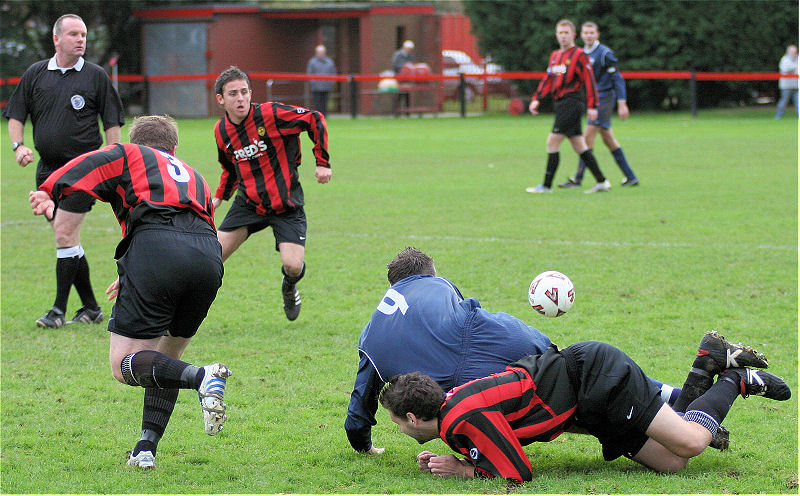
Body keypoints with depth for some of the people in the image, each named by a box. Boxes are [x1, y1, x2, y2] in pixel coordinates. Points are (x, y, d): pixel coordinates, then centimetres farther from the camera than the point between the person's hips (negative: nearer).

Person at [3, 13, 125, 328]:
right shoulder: (35, 74, 8)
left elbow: (113, 122, 2)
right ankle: (91, 308, 18)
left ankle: (59, 309, -5)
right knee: (67, 238, 7)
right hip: (48, 169, 4)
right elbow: (16, 114, 12)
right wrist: (18, 145, -5)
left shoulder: (95, 76, 0)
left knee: (65, 234, -12)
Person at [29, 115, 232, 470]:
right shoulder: (194, 177, 38)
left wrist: (49, 194, -9)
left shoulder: (129, 155, 24)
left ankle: (202, 377, -26)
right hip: (209, 256, 5)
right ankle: (145, 449, 12)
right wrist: (132, 280, 38)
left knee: (123, 365, -2)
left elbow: (89, 166, 3)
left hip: (155, 247, -5)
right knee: (166, 360, 23)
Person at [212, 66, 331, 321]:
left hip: (286, 205, -4)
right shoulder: (221, 130, 1)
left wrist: (322, 163, -9)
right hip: (248, 202, 4)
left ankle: (289, 288, 22)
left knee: (293, 266, -16)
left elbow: (315, 120, -9)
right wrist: (219, 197, 16)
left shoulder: (271, 114, -17)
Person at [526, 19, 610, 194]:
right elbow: (548, 79, 19)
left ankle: (547, 185, -5)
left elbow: (589, 81, -9)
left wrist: (592, 106, -13)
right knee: (579, 146, 9)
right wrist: (536, 99, 7)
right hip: (561, 105, 8)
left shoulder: (579, 55, -7)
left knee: (552, 142, -9)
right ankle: (602, 182, 14)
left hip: (571, 103, -8)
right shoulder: (555, 56, 16)